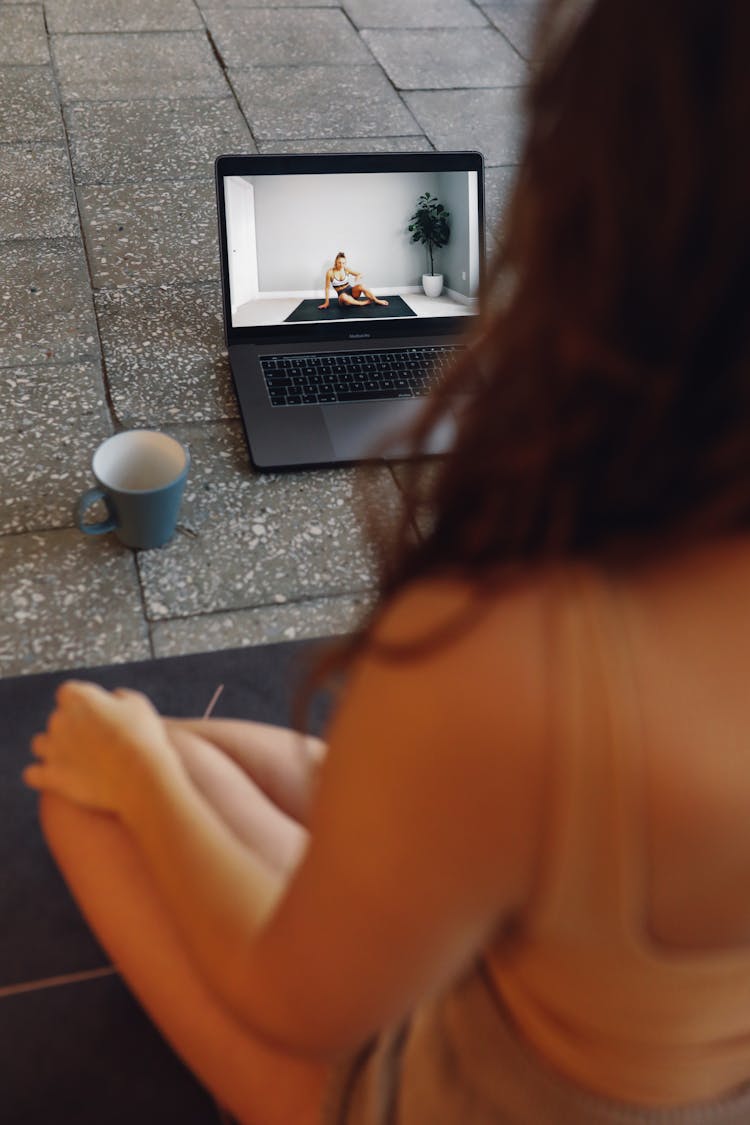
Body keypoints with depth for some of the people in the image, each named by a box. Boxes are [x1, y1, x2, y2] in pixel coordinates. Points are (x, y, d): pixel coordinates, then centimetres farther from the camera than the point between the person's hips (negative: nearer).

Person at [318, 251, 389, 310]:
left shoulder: (346, 269, -2)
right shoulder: (330, 272, -10)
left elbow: (359, 274, 6)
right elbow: (327, 287, -6)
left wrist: (356, 282, -16)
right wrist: (327, 302, -6)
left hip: (351, 291, 2)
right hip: (342, 295, -2)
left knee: (360, 286, -32)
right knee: (344, 297, -42)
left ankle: (377, 301, -14)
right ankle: (365, 302, -24)